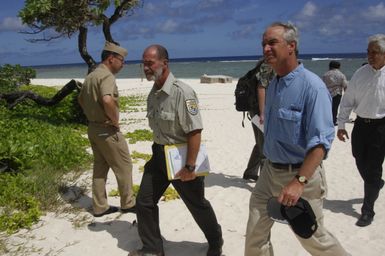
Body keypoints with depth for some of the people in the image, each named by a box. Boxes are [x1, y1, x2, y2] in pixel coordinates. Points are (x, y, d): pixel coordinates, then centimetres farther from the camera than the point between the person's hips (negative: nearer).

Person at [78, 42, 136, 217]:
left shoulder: (91, 76, 12)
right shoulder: (107, 75, -19)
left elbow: (81, 99, 25)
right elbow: (108, 100, -36)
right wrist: (115, 120, -21)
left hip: (93, 128, 9)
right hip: (107, 130, -9)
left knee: (100, 167, 15)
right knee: (123, 166, 5)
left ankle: (100, 207, 23)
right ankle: (128, 203, 18)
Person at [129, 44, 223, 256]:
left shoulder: (182, 92, -22)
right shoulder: (153, 93, 5)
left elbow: (195, 131, -24)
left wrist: (190, 167, -24)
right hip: (159, 154, 8)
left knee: (197, 205, 11)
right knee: (144, 202, 9)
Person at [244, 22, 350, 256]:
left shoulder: (311, 86, -18)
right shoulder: (273, 85, 7)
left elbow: (320, 141, -24)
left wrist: (299, 182, -31)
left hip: (301, 174, -7)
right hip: (270, 171, 7)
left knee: (312, 237, 11)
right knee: (255, 234, 9)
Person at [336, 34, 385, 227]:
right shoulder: (360, 74, 0)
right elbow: (348, 100, 5)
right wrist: (341, 125, 3)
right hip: (361, 124, 3)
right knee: (361, 163, 14)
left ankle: (367, 211, 15)